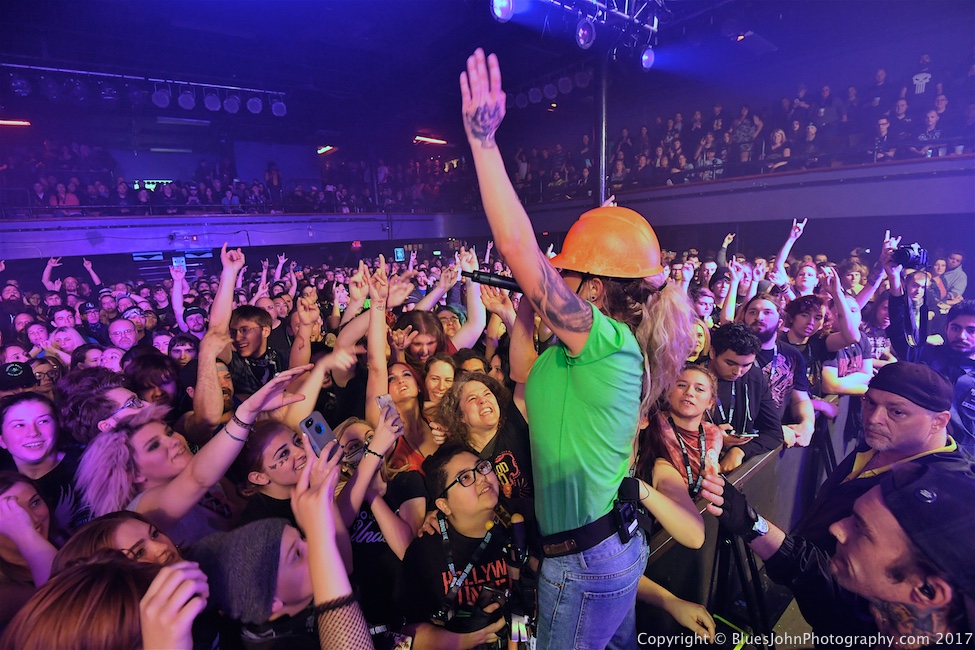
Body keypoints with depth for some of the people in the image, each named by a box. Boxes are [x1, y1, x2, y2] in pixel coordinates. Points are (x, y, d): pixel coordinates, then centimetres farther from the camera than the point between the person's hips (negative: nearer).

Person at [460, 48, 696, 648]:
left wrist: (482, 138, -28)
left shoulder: (607, 339, -26)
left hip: (583, 562, -8)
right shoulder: (613, 346, 0)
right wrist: (525, 313, 6)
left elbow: (518, 249, -35)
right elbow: (530, 394, 10)